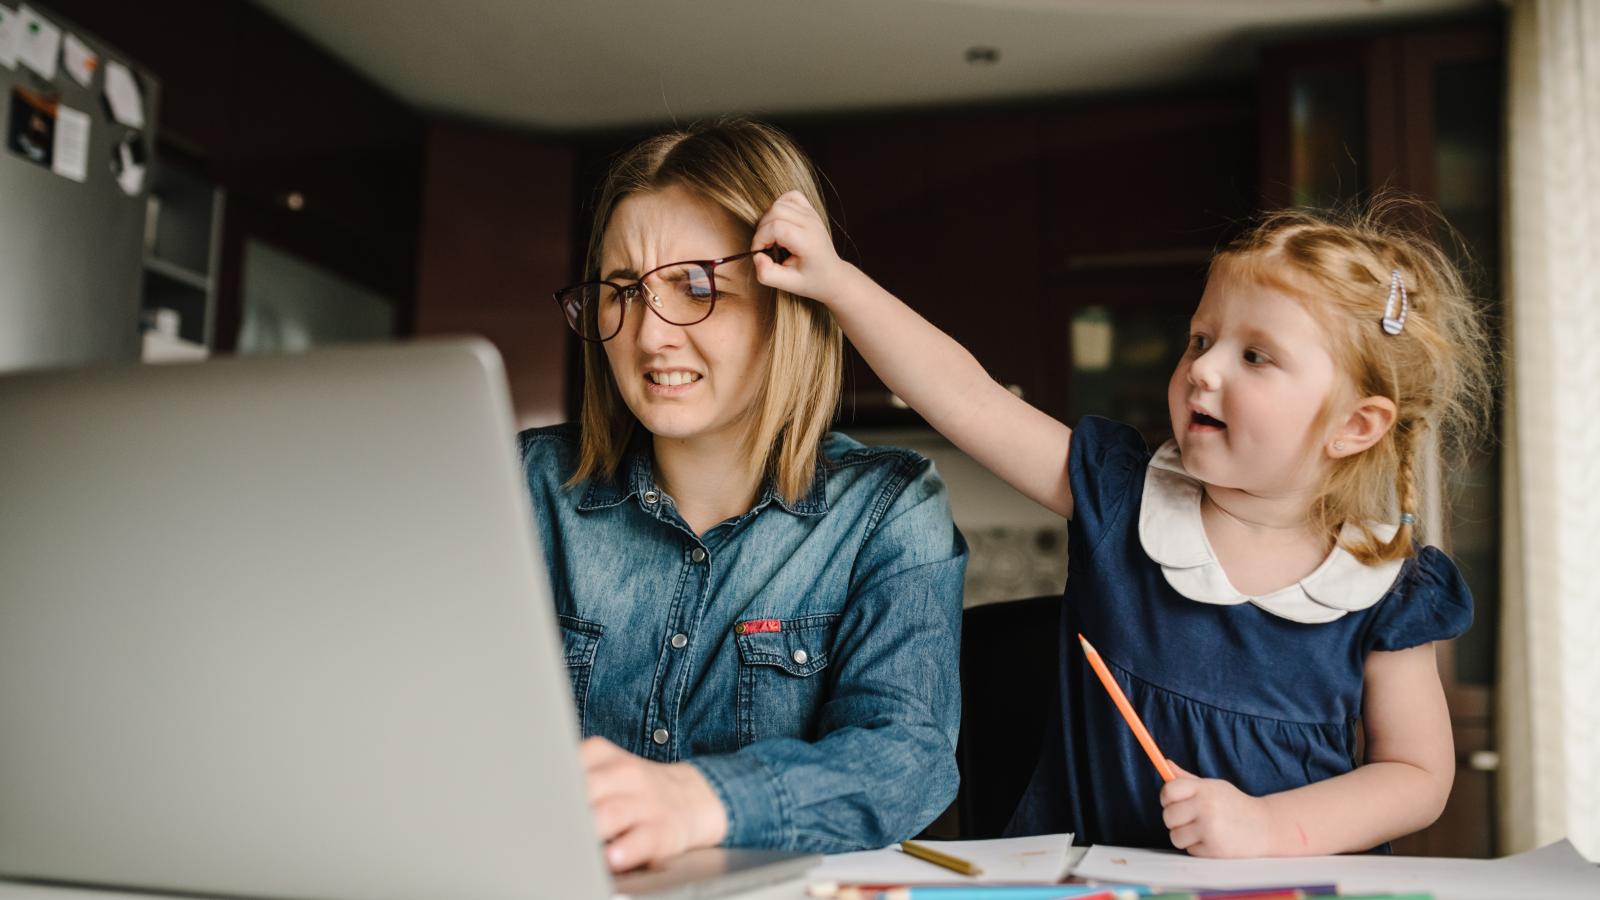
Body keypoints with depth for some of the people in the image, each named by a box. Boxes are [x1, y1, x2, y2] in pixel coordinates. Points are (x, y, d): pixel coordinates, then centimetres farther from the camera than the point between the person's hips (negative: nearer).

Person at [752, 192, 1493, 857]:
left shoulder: (1385, 593, -4)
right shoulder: (1120, 494, -1)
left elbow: (1420, 774, 2)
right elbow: (965, 398, -7)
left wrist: (1271, 828, -13)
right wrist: (835, 280, -14)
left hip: (1277, 885, -3)